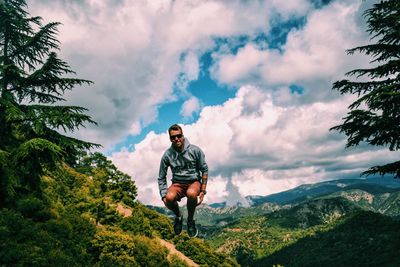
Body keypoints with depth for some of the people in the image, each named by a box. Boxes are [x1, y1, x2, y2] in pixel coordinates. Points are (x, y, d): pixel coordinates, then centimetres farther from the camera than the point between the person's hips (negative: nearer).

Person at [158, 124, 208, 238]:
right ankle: (178, 216, 4)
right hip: (177, 183, 1)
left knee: (191, 194, -38)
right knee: (169, 198, -33)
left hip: (194, 182, -1)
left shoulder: (195, 150, -9)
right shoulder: (167, 155, -6)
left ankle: (190, 220, -6)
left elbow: (204, 170, 0)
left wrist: (203, 191, -6)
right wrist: (164, 195, -6)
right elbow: (161, 178, 4)